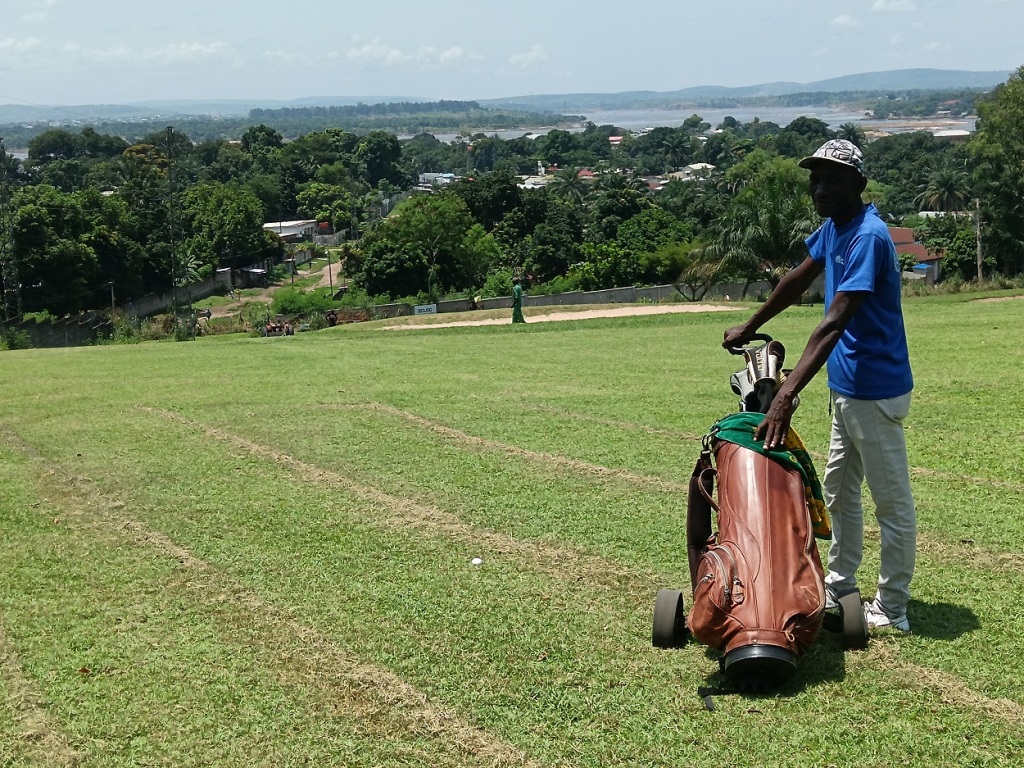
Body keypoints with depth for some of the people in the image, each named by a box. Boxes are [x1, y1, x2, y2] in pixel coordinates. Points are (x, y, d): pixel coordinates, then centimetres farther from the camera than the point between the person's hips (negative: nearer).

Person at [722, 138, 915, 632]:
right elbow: (798, 281, 20)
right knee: (839, 490, 20)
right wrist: (750, 329, 26)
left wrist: (787, 393, -40)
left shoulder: (868, 237, -24)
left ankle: (893, 609, 14)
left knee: (892, 499, 3)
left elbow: (835, 322, -33)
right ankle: (839, 586, 34)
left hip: (875, 391, -10)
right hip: (846, 388, 10)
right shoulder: (833, 227, 5)